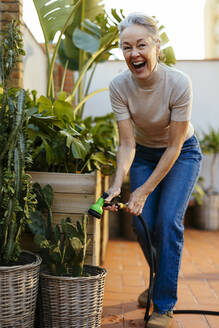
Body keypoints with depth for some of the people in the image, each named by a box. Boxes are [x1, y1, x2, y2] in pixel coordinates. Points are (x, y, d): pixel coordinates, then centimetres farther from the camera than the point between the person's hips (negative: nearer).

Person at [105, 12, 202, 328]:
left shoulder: (179, 83, -30)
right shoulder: (119, 86, -21)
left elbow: (174, 147, -24)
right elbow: (127, 144, -19)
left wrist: (144, 190, -26)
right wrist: (118, 184, -35)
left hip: (182, 153, -3)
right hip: (144, 153, 3)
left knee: (168, 221, -17)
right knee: (142, 224, -4)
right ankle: (163, 281, 27)